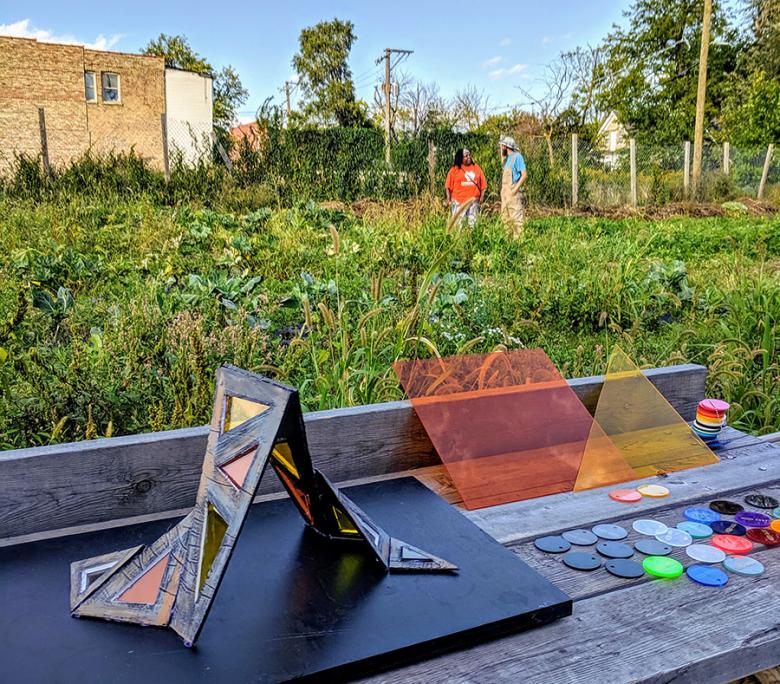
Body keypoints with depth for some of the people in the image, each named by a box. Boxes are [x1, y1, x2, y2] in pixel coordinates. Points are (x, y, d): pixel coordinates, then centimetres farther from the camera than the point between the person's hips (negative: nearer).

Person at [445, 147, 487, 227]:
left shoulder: (476, 167, 10)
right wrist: (449, 199, -3)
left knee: (473, 222, 5)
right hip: (459, 201, -2)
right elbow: (448, 186, 2)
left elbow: (483, 183, 12)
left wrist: (481, 196, 5)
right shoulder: (455, 169, 3)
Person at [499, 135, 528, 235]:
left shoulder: (517, 156, -9)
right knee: (505, 216, 12)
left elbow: (524, 174, -15)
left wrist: (516, 188, -18)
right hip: (505, 191, 9)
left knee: (516, 216, -9)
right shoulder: (507, 158, 16)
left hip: (513, 192, -9)